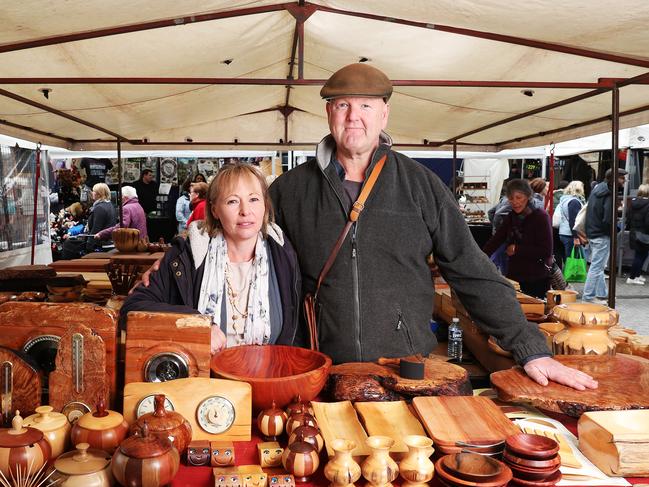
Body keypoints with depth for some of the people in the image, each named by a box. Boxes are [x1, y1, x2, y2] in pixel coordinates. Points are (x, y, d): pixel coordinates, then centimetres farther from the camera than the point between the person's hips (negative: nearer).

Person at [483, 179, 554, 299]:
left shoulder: (540, 216, -11)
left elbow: (546, 251, -16)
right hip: (513, 277, 6)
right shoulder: (511, 217, 8)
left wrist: (517, 249, -15)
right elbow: (495, 240, 2)